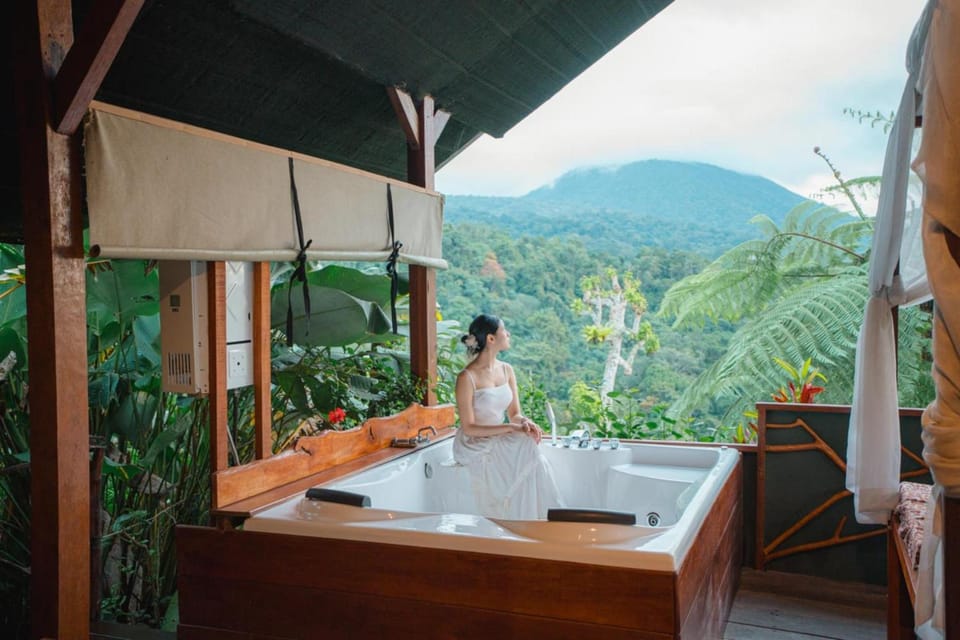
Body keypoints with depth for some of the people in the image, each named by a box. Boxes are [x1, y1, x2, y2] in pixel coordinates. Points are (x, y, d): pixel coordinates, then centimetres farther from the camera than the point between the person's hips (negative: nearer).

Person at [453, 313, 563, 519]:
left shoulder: (506, 370, 5)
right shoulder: (467, 377, -17)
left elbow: (514, 413, 8)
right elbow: (469, 428, -17)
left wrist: (525, 422, -16)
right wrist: (511, 428, -25)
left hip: (499, 441, 6)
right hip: (476, 447, -6)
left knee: (532, 454, -23)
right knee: (527, 451, -26)